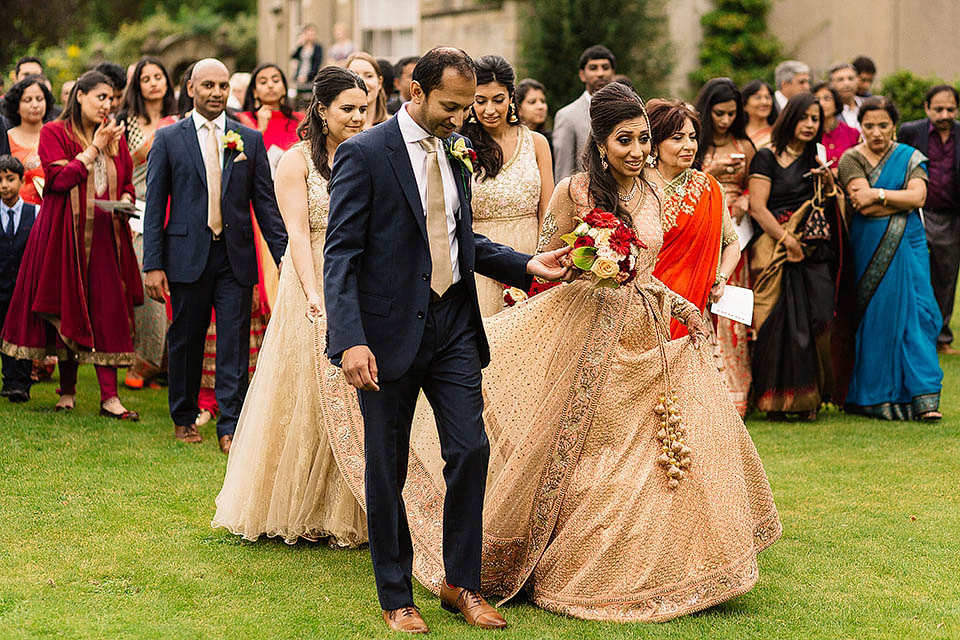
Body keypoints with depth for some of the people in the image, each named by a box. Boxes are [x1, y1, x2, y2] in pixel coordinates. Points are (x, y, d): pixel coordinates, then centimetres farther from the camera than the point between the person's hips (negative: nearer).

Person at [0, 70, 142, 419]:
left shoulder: (115, 138, 13)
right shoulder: (54, 133, 0)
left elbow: (127, 182, 20)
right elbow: (59, 179, -13)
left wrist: (125, 201, -1)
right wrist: (94, 148, -11)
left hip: (106, 236, 3)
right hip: (64, 234, -3)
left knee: (108, 311, -5)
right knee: (67, 311, 4)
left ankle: (109, 396, -6)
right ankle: (67, 390, 18)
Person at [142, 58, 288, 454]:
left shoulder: (250, 140, 8)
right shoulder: (168, 139, 3)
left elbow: (266, 203, 7)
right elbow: (155, 205, 2)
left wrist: (284, 256, 0)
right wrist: (153, 265, -4)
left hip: (236, 257, 1)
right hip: (187, 254, -1)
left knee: (234, 344, -2)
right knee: (186, 340, 9)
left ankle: (230, 428, 2)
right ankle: (184, 418, 26)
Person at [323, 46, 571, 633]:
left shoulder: (456, 150, 9)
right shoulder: (364, 154, -11)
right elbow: (341, 255, -15)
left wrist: (527, 266, 6)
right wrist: (350, 340, -24)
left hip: (453, 325, 5)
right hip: (391, 331, -5)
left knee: (471, 450, 1)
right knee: (387, 468, 5)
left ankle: (463, 584, 17)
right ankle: (396, 597, 19)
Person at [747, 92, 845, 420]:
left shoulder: (816, 161, 18)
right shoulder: (767, 157, 0)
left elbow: (829, 208, 21)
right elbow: (757, 207, -8)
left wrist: (828, 183, 1)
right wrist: (787, 240, -14)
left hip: (815, 254, 5)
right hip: (776, 253, -5)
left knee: (816, 321, -5)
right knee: (779, 324, -8)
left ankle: (809, 399, 1)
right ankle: (776, 400, -1)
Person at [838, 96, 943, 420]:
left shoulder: (910, 157, 10)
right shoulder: (851, 159, 2)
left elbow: (918, 196, -7)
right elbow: (865, 207, -11)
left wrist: (878, 194, -12)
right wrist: (902, 199, -8)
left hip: (908, 246, 2)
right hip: (870, 247, -2)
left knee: (916, 312, -5)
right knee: (877, 317, -3)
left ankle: (924, 396, -5)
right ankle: (877, 397, 7)